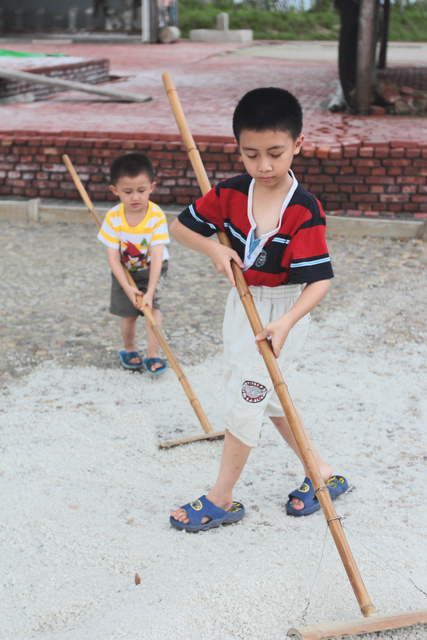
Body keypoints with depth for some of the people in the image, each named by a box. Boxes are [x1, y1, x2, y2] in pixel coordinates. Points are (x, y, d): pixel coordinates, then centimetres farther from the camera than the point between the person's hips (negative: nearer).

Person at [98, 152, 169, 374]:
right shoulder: (113, 219, -23)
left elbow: (157, 257, -31)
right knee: (128, 313, 3)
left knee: (151, 305, -20)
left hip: (152, 269, -2)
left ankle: (153, 354, -10)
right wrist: (127, 288, -27)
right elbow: (113, 258, -19)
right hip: (125, 271, 2)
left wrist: (149, 292, -37)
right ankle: (129, 350, 29)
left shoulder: (157, 217, -28)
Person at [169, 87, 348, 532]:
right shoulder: (230, 194, -8)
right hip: (241, 303, 7)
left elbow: (320, 280, -25)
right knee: (264, 395, 17)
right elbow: (179, 227, 3)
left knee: (243, 400, -3)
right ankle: (321, 473, 32)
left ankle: (221, 499, 14)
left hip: (283, 310, -6)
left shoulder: (304, 211, -22)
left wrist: (285, 323, -39)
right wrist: (212, 247, -15)